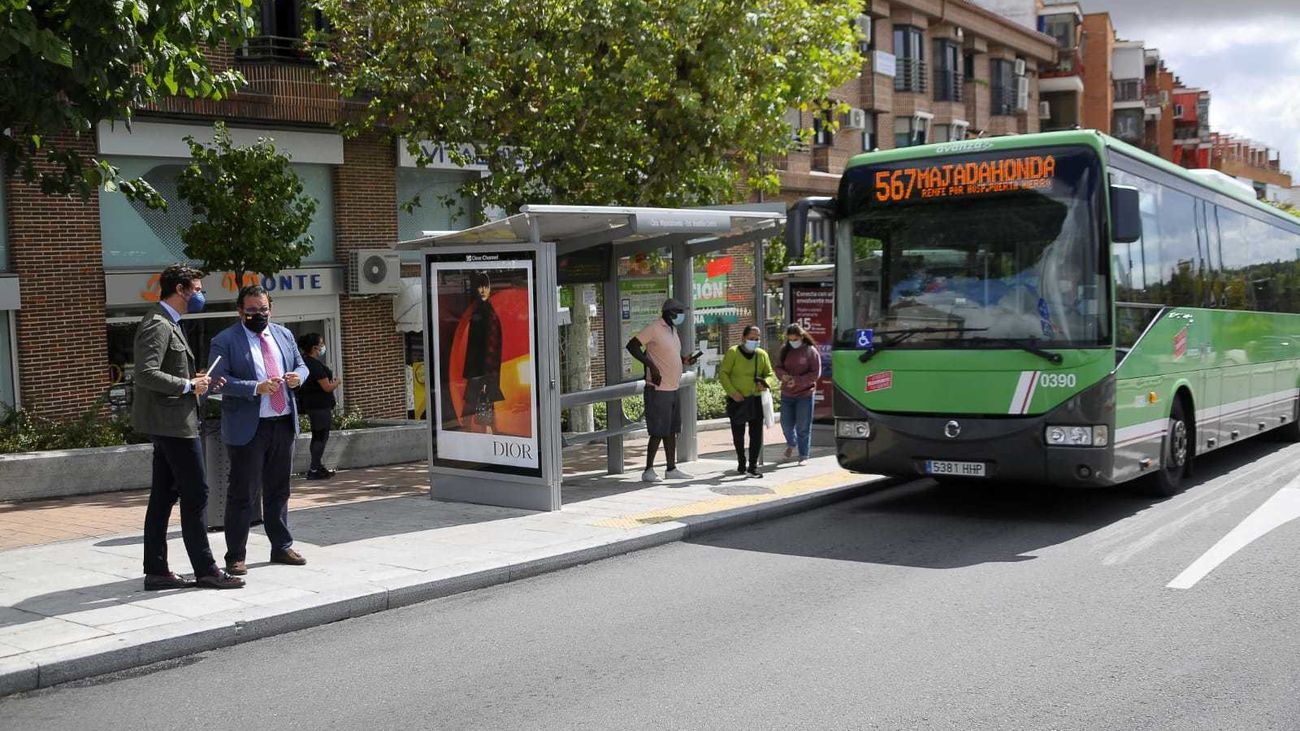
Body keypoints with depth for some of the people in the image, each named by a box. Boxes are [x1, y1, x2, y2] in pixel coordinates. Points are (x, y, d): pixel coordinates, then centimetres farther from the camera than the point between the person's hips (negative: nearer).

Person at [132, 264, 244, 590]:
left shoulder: (166, 323, 18)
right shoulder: (158, 325, -15)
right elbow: (145, 375, -24)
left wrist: (194, 381, 11)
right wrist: (188, 386, -17)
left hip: (166, 423, 11)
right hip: (174, 421, -11)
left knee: (162, 497, 11)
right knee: (195, 495, -5)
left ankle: (156, 571, 15)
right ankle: (205, 570, 1)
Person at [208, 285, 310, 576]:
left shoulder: (284, 334, 13)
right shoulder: (224, 341, -6)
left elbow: (300, 364, 20)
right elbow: (219, 380, -13)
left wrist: (298, 375, -4)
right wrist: (256, 388, -24)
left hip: (284, 424, 6)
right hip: (248, 428, -5)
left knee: (279, 490, 15)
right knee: (242, 494, -1)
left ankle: (282, 547, 26)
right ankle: (235, 556, 7)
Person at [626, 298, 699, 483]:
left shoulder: (672, 329, 14)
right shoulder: (654, 328, -14)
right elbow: (632, 345, -17)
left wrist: (684, 360, 7)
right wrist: (651, 366, -24)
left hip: (672, 389, 9)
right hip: (658, 390, -9)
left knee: (672, 430, 12)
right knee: (658, 431, -6)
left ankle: (671, 469, 20)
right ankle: (648, 471, 3)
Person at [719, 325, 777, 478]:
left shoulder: (762, 354, 7)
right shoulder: (733, 352, -4)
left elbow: (770, 375, 8)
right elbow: (723, 374, -5)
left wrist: (766, 383, -16)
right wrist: (732, 392, -15)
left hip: (756, 401, 2)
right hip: (737, 401, -2)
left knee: (756, 434, -4)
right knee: (738, 435, 9)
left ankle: (753, 466, 1)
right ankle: (741, 463, 27)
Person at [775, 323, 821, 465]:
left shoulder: (811, 351, -7)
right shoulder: (784, 350, 6)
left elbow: (816, 373, -9)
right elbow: (778, 368, 8)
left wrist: (797, 380, -19)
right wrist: (783, 375, -16)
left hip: (805, 394, -4)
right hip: (787, 394, 4)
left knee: (803, 427, 0)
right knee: (786, 424, 9)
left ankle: (803, 456, 11)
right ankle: (791, 444, 39)